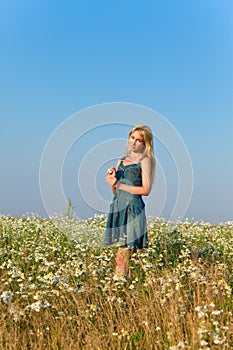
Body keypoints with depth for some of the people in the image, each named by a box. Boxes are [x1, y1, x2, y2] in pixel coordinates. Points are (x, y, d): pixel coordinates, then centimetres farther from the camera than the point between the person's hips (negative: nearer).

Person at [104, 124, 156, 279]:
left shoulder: (145, 160, 1)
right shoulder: (121, 161, 19)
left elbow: (145, 190, -8)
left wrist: (119, 184, -10)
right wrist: (112, 180, -1)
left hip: (133, 209, -6)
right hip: (118, 208, 6)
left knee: (121, 259, -11)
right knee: (123, 256, 3)